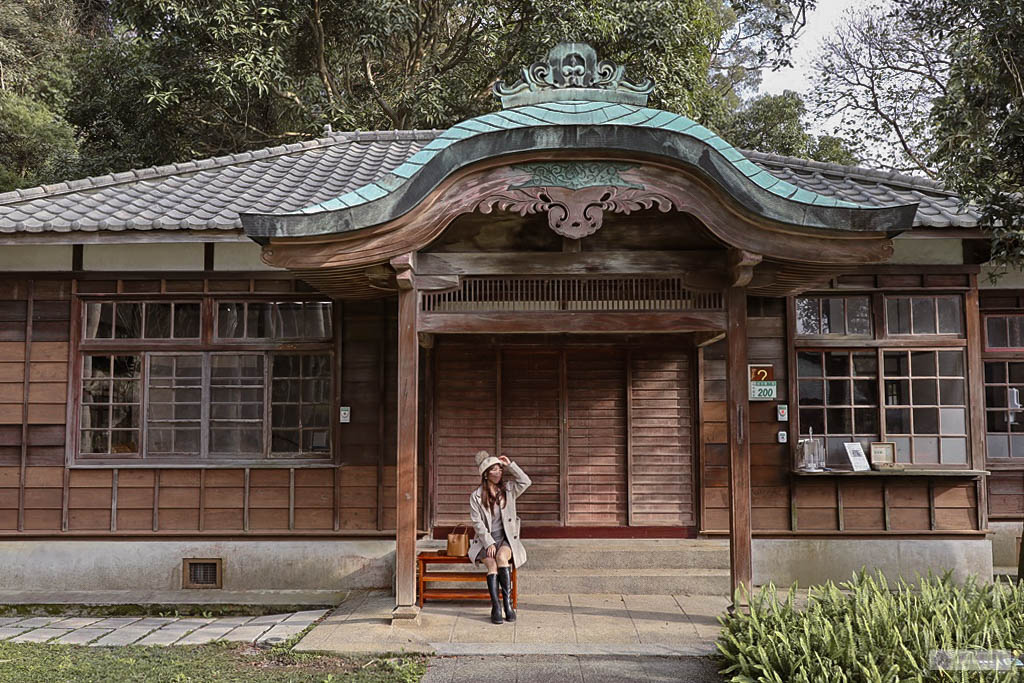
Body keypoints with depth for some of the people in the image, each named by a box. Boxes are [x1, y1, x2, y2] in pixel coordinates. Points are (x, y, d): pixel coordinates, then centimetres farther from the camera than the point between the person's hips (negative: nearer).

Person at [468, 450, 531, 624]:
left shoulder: (508, 490, 10)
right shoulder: (476, 496, 3)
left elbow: (526, 482, -6)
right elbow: (478, 523, -4)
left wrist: (510, 465, -3)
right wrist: (489, 543, -15)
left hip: (506, 539, 1)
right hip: (485, 541, -1)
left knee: (501, 557, -32)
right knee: (492, 564, -30)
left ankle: (508, 603, -27)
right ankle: (496, 608, -29)